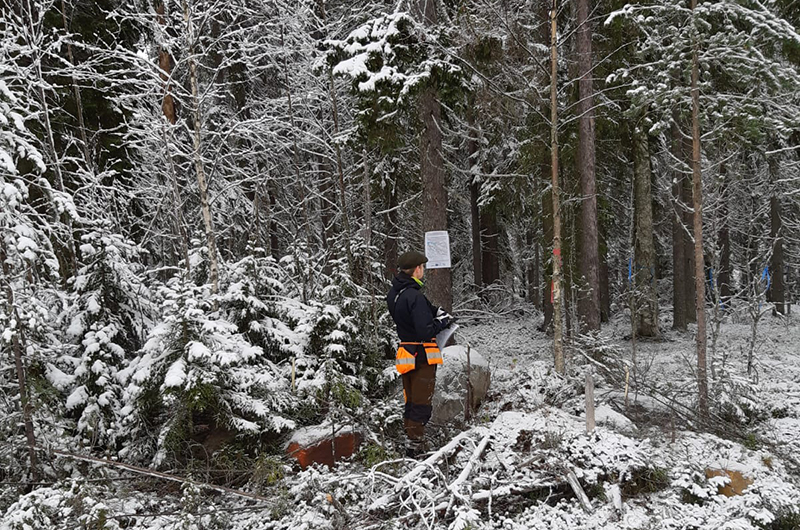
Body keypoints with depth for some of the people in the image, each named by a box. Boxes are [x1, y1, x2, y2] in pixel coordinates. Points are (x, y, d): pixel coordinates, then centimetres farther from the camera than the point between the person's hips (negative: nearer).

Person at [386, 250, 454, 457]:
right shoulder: (415, 296, -23)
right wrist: (442, 321, -10)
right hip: (421, 356, -8)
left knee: (411, 401, 17)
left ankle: (412, 442, 26)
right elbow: (425, 332, -26)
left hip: (405, 353, 8)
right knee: (421, 403, 1)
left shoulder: (394, 293, 5)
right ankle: (414, 446, 5)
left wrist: (435, 310, 1)